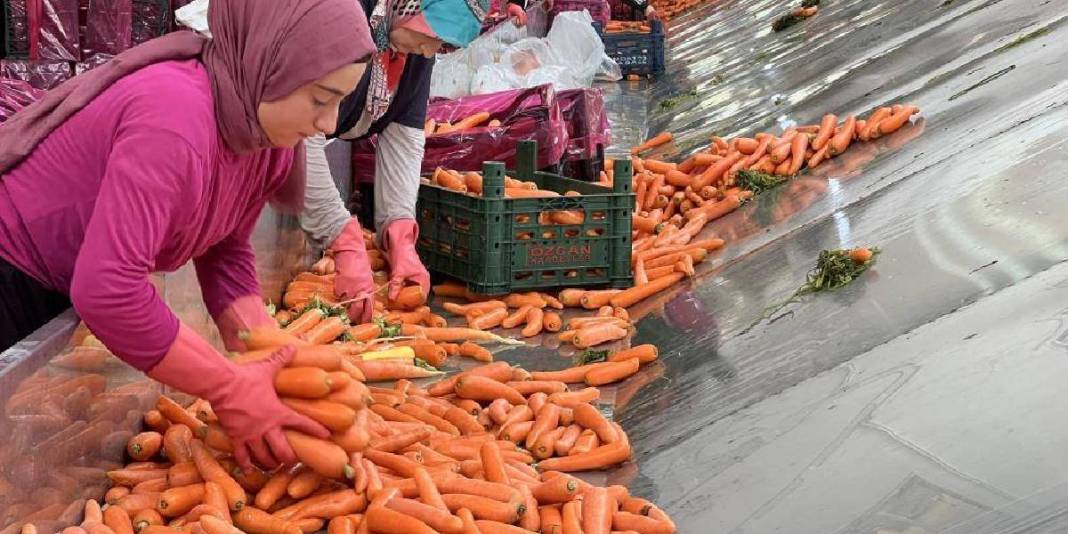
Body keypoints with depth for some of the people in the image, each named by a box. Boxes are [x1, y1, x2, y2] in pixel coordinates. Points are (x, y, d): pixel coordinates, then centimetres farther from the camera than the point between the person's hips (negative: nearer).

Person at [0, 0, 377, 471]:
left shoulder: (265, 131, -9)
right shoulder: (176, 121, -38)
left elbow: (225, 251, -3)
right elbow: (107, 291, -43)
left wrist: (265, 365, -17)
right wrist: (231, 391, -34)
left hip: (61, 288, 8)